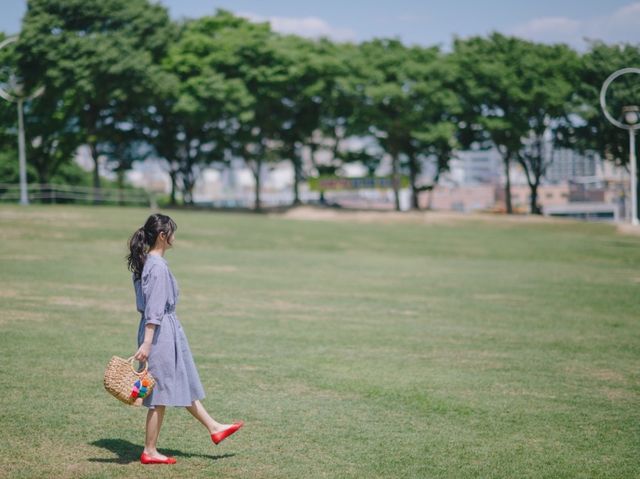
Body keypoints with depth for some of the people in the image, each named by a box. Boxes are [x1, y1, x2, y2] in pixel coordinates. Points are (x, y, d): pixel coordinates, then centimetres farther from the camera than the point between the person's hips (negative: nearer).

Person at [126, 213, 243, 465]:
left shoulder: (147, 262, 9)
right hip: (161, 331, -11)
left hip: (168, 329, 11)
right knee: (161, 393, -1)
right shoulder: (158, 266, -21)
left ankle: (213, 428, 33)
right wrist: (147, 343, -25)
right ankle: (149, 452, 8)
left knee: (184, 384, 20)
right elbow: (153, 309, -24)